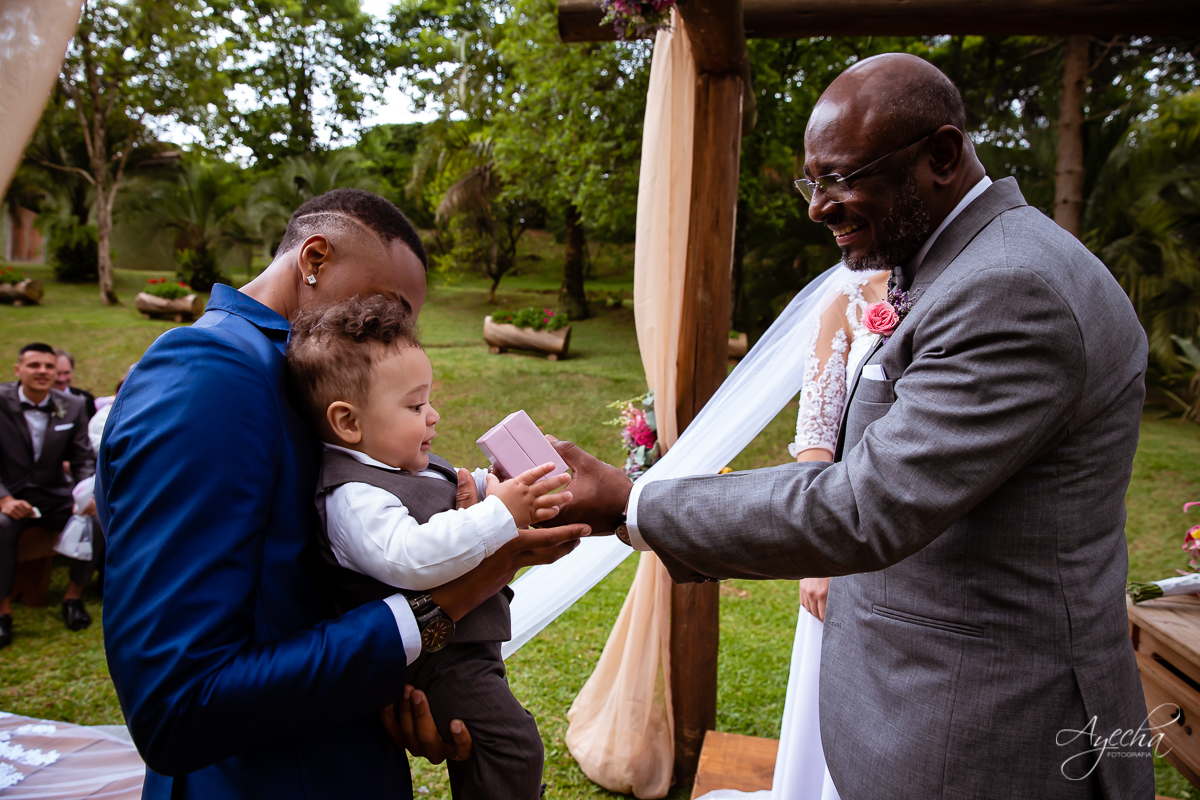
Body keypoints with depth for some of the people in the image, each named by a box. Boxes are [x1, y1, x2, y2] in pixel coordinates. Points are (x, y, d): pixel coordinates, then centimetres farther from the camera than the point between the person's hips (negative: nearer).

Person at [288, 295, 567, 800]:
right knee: (511, 747, -15)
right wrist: (501, 514, -39)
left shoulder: (409, 467, 7)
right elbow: (410, 557, -40)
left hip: (463, 641, 10)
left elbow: (454, 490, 24)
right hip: (435, 659, -10)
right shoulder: (352, 497, -25)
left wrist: (492, 482, 2)